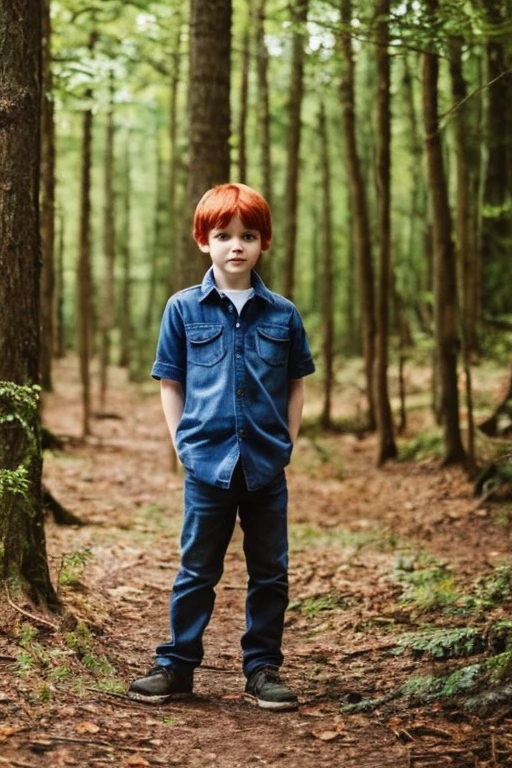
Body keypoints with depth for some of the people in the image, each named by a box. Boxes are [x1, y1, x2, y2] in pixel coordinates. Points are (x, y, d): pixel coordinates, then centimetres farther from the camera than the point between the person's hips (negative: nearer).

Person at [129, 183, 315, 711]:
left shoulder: (282, 314, 3)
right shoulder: (184, 309, 0)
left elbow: (295, 384, 11)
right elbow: (170, 383, 5)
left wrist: (288, 441, 3)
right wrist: (182, 443, -2)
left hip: (266, 466, 2)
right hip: (207, 463, -1)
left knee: (270, 572, 8)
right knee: (197, 570, 7)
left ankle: (263, 669, 19)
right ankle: (176, 666, 18)